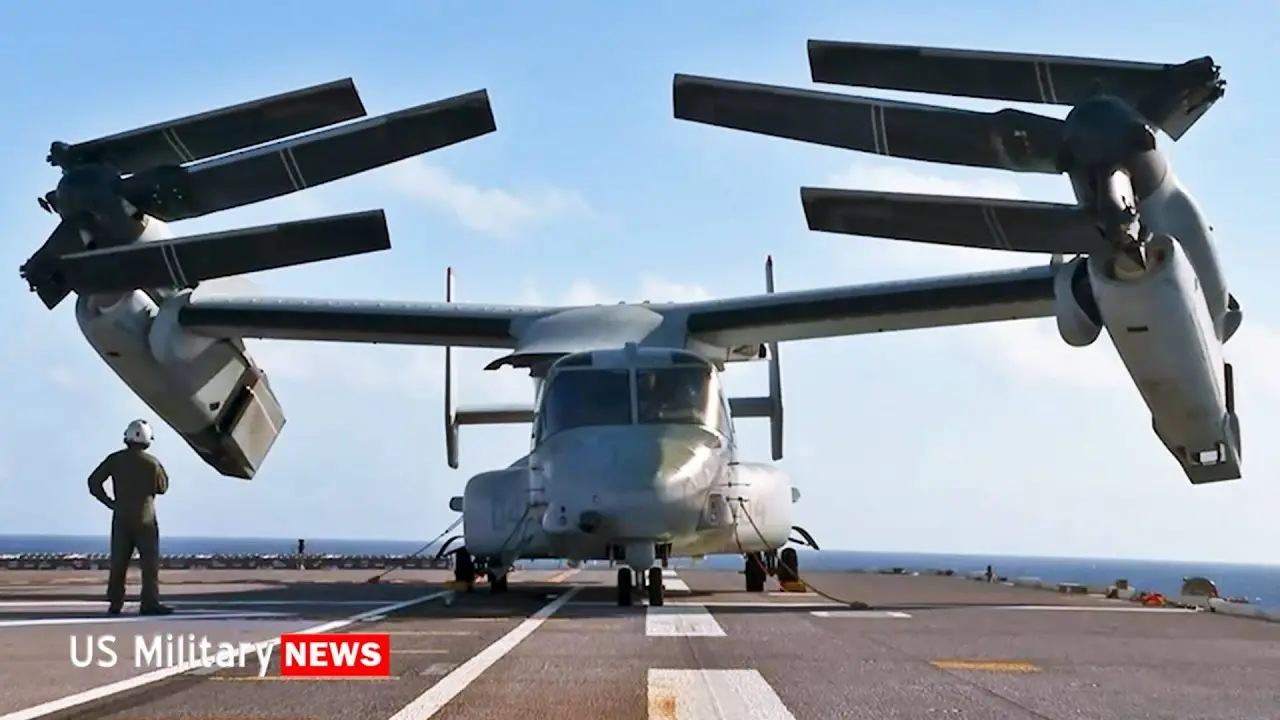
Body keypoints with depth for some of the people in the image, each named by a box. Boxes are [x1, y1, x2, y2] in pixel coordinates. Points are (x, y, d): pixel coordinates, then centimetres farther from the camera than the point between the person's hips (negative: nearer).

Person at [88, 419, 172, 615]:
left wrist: (109, 502, 3)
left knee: (118, 561, 8)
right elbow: (162, 488, 5)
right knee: (150, 561, -1)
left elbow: (94, 481, -2)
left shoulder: (115, 459, 0)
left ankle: (115, 603, 8)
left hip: (121, 517, 3)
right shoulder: (151, 462, -7)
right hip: (144, 517, -3)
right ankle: (149, 603, -8)